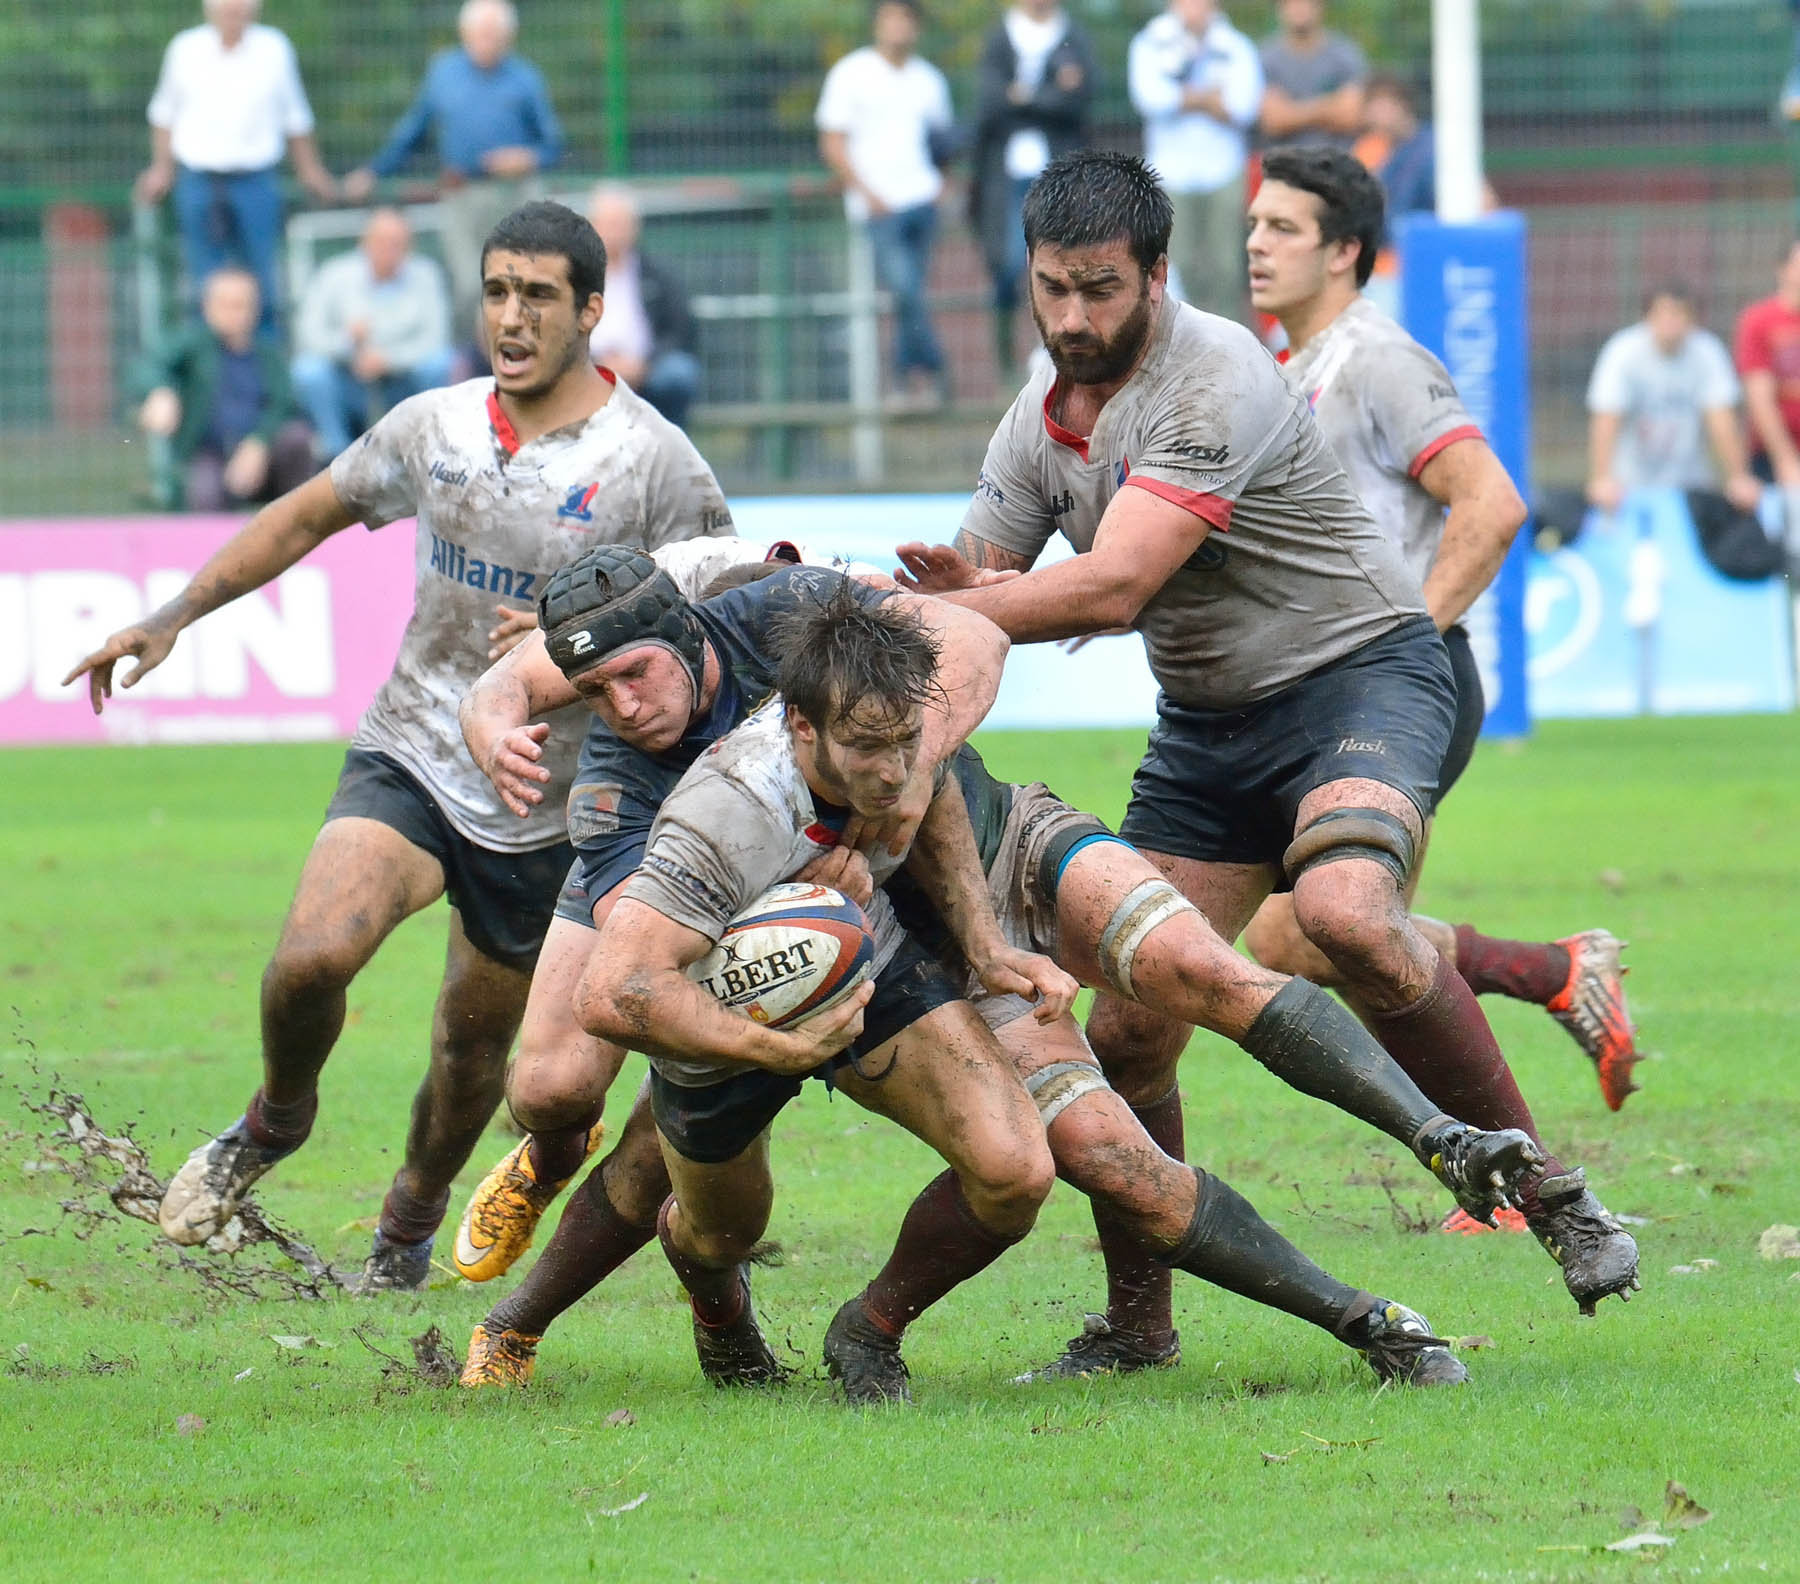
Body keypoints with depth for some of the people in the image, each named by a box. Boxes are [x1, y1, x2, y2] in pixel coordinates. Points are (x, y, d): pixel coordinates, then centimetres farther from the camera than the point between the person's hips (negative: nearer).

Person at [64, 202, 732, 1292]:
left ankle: (412, 1222, 39)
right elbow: (307, 518, 16)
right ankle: (277, 1119, 8)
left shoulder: (656, 463, -11)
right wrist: (171, 619, 12)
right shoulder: (434, 428, 1)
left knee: (476, 1044, 10)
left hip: (546, 808, -1)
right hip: (411, 754, 1)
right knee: (313, 956, -23)